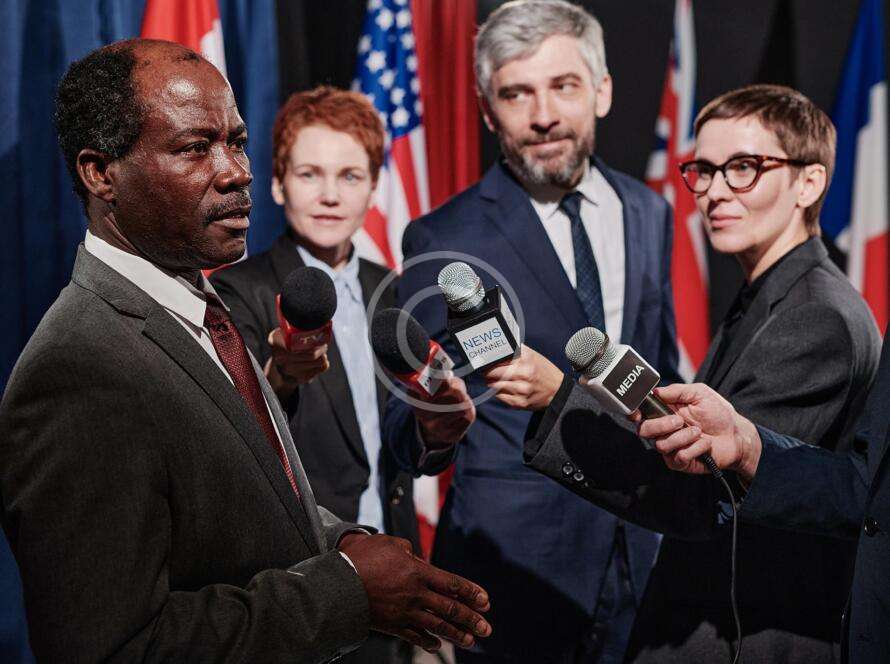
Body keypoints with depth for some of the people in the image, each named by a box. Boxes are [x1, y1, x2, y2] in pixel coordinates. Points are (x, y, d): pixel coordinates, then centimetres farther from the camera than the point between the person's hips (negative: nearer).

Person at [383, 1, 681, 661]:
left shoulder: (649, 213, 7)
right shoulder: (442, 239, -9)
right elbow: (404, 424, -7)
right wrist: (433, 428, -29)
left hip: (642, 553, 5)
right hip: (513, 556, -4)